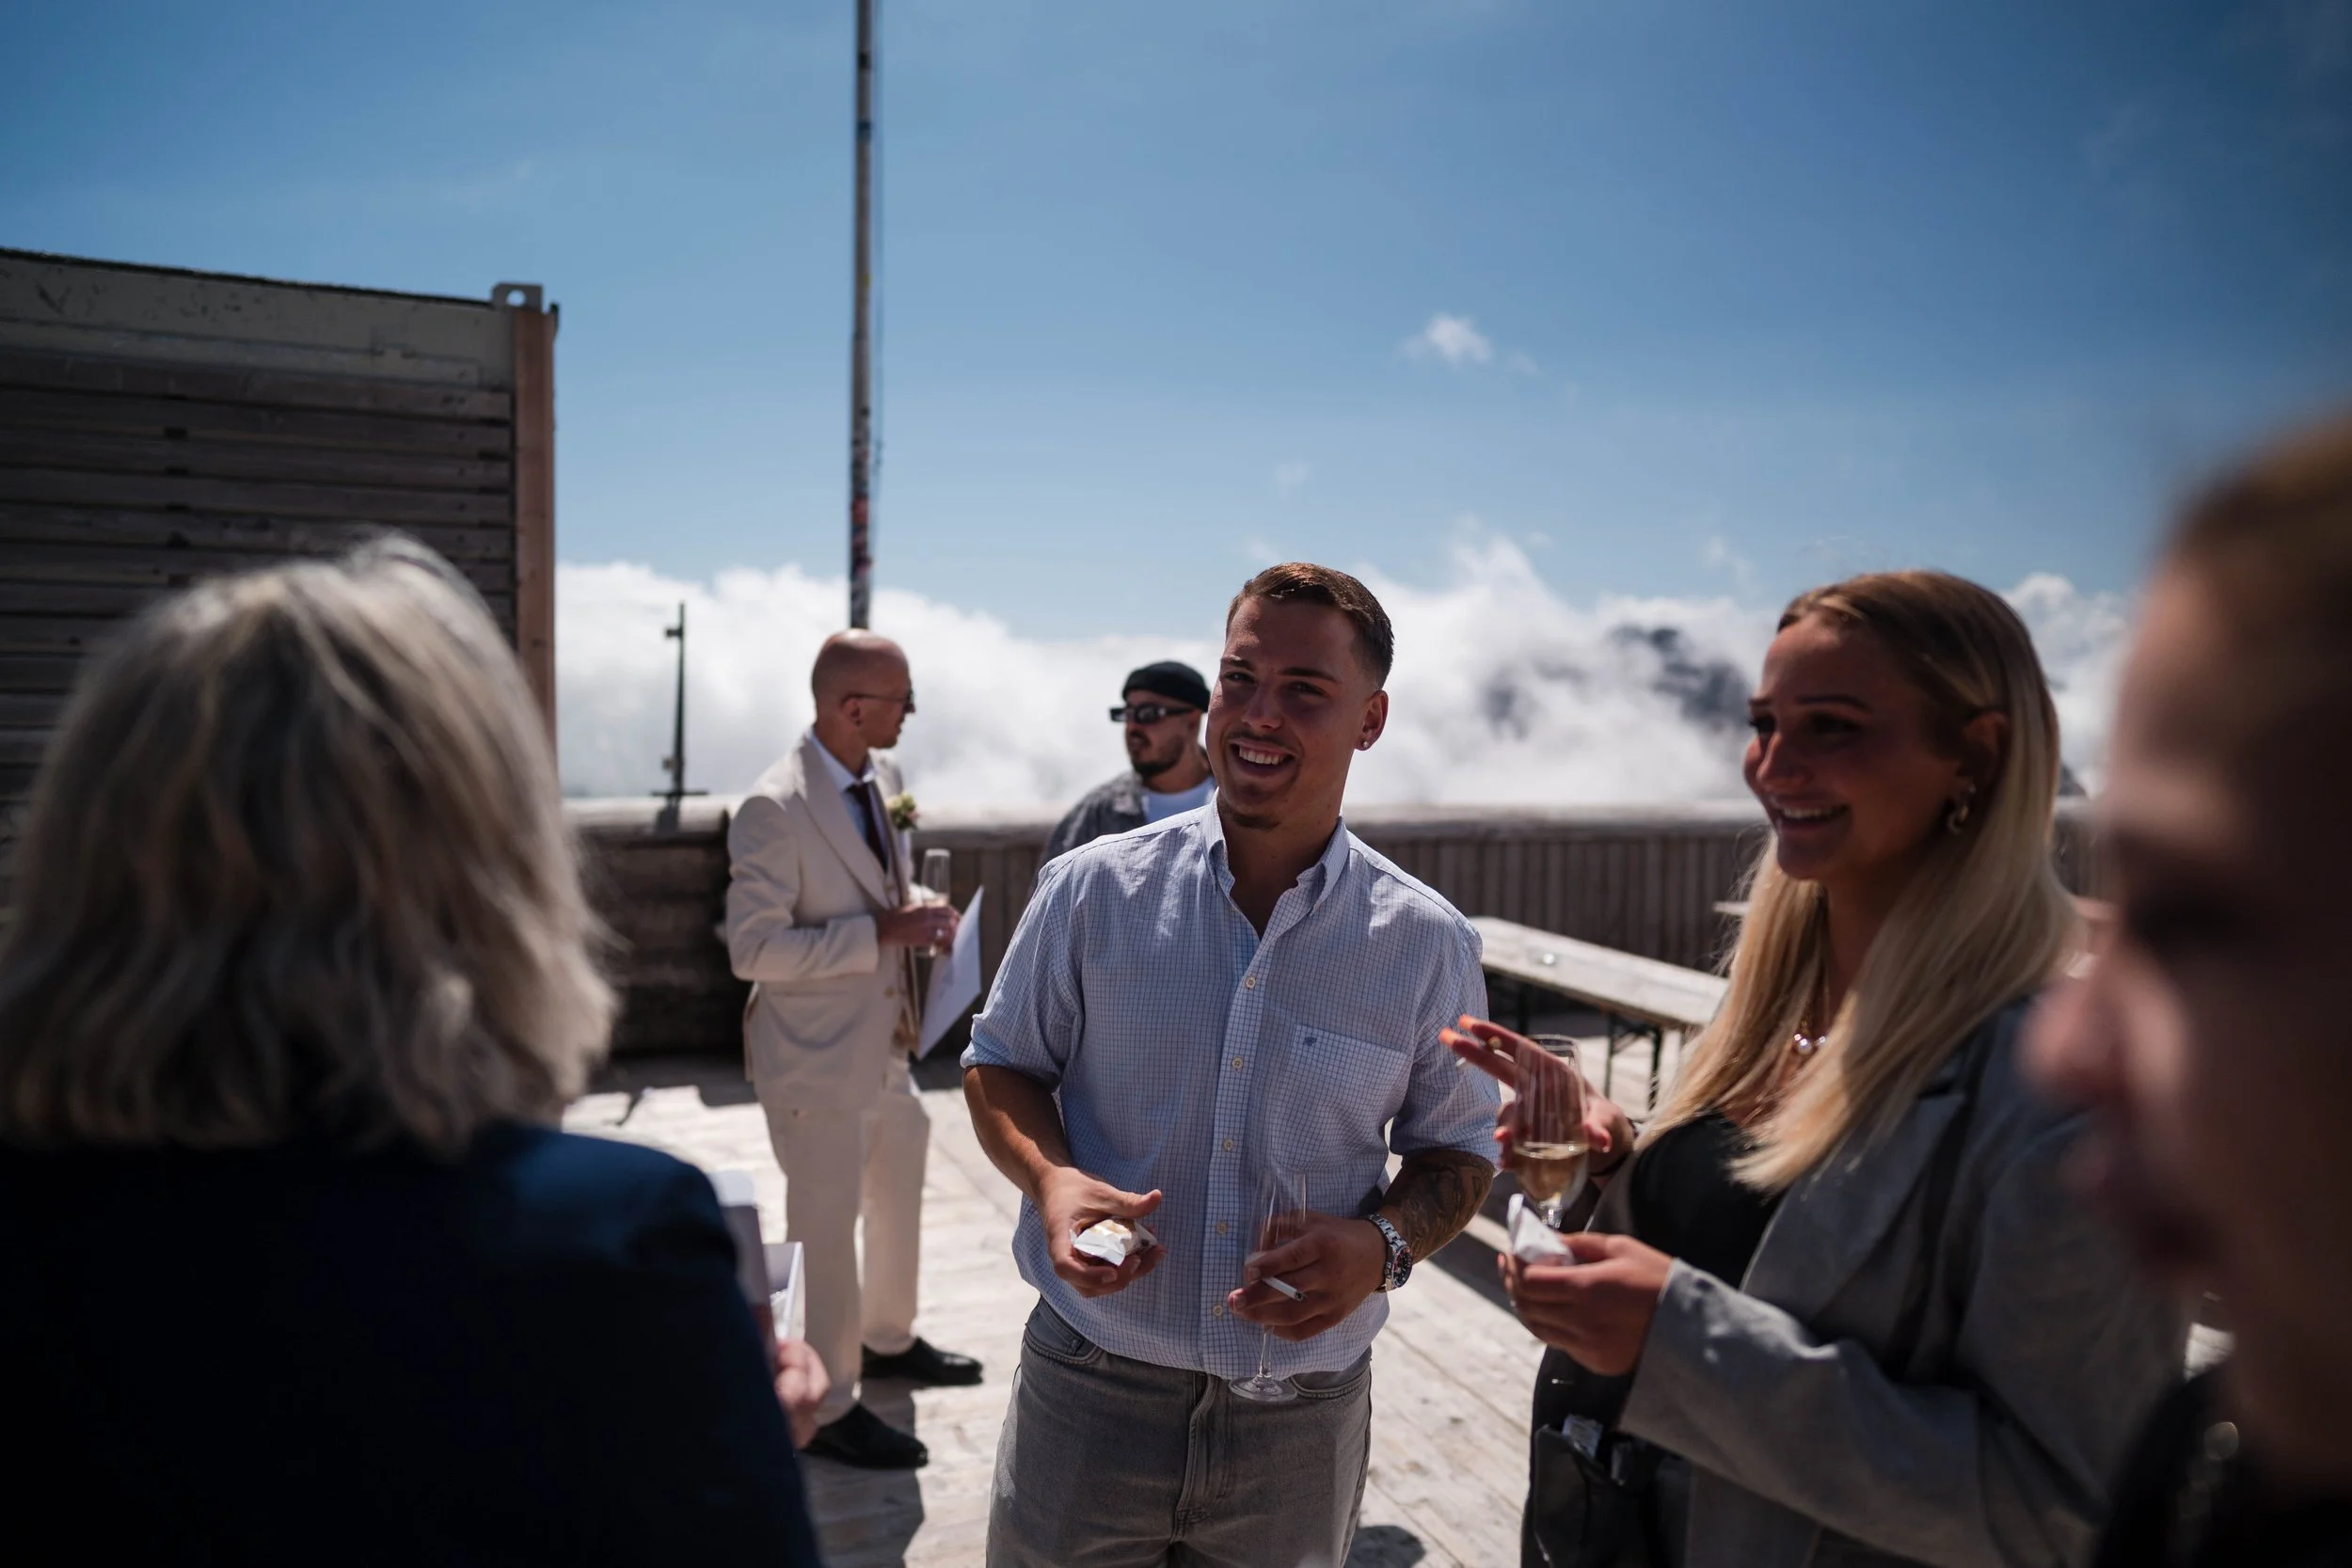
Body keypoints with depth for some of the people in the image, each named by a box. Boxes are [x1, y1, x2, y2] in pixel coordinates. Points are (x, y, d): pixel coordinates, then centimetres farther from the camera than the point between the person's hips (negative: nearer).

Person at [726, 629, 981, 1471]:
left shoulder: (883, 777, 2)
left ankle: (888, 1339, 49)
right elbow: (753, 948, -25)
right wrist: (881, 932, -28)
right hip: (818, 1062, -8)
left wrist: (918, 908, -5)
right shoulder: (773, 809, -23)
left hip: (884, 1046, 8)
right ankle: (828, 1407, 28)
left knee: (900, 1202, 25)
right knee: (829, 1230, 8)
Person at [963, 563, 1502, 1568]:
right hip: (1088, 1395, 0)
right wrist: (1050, 1177, -16)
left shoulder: (1428, 945, -6)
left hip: (1303, 1415, 1)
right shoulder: (1090, 891, -7)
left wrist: (1385, 1242, -15)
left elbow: (1458, 1147, 5)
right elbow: (1001, 1063, 5)